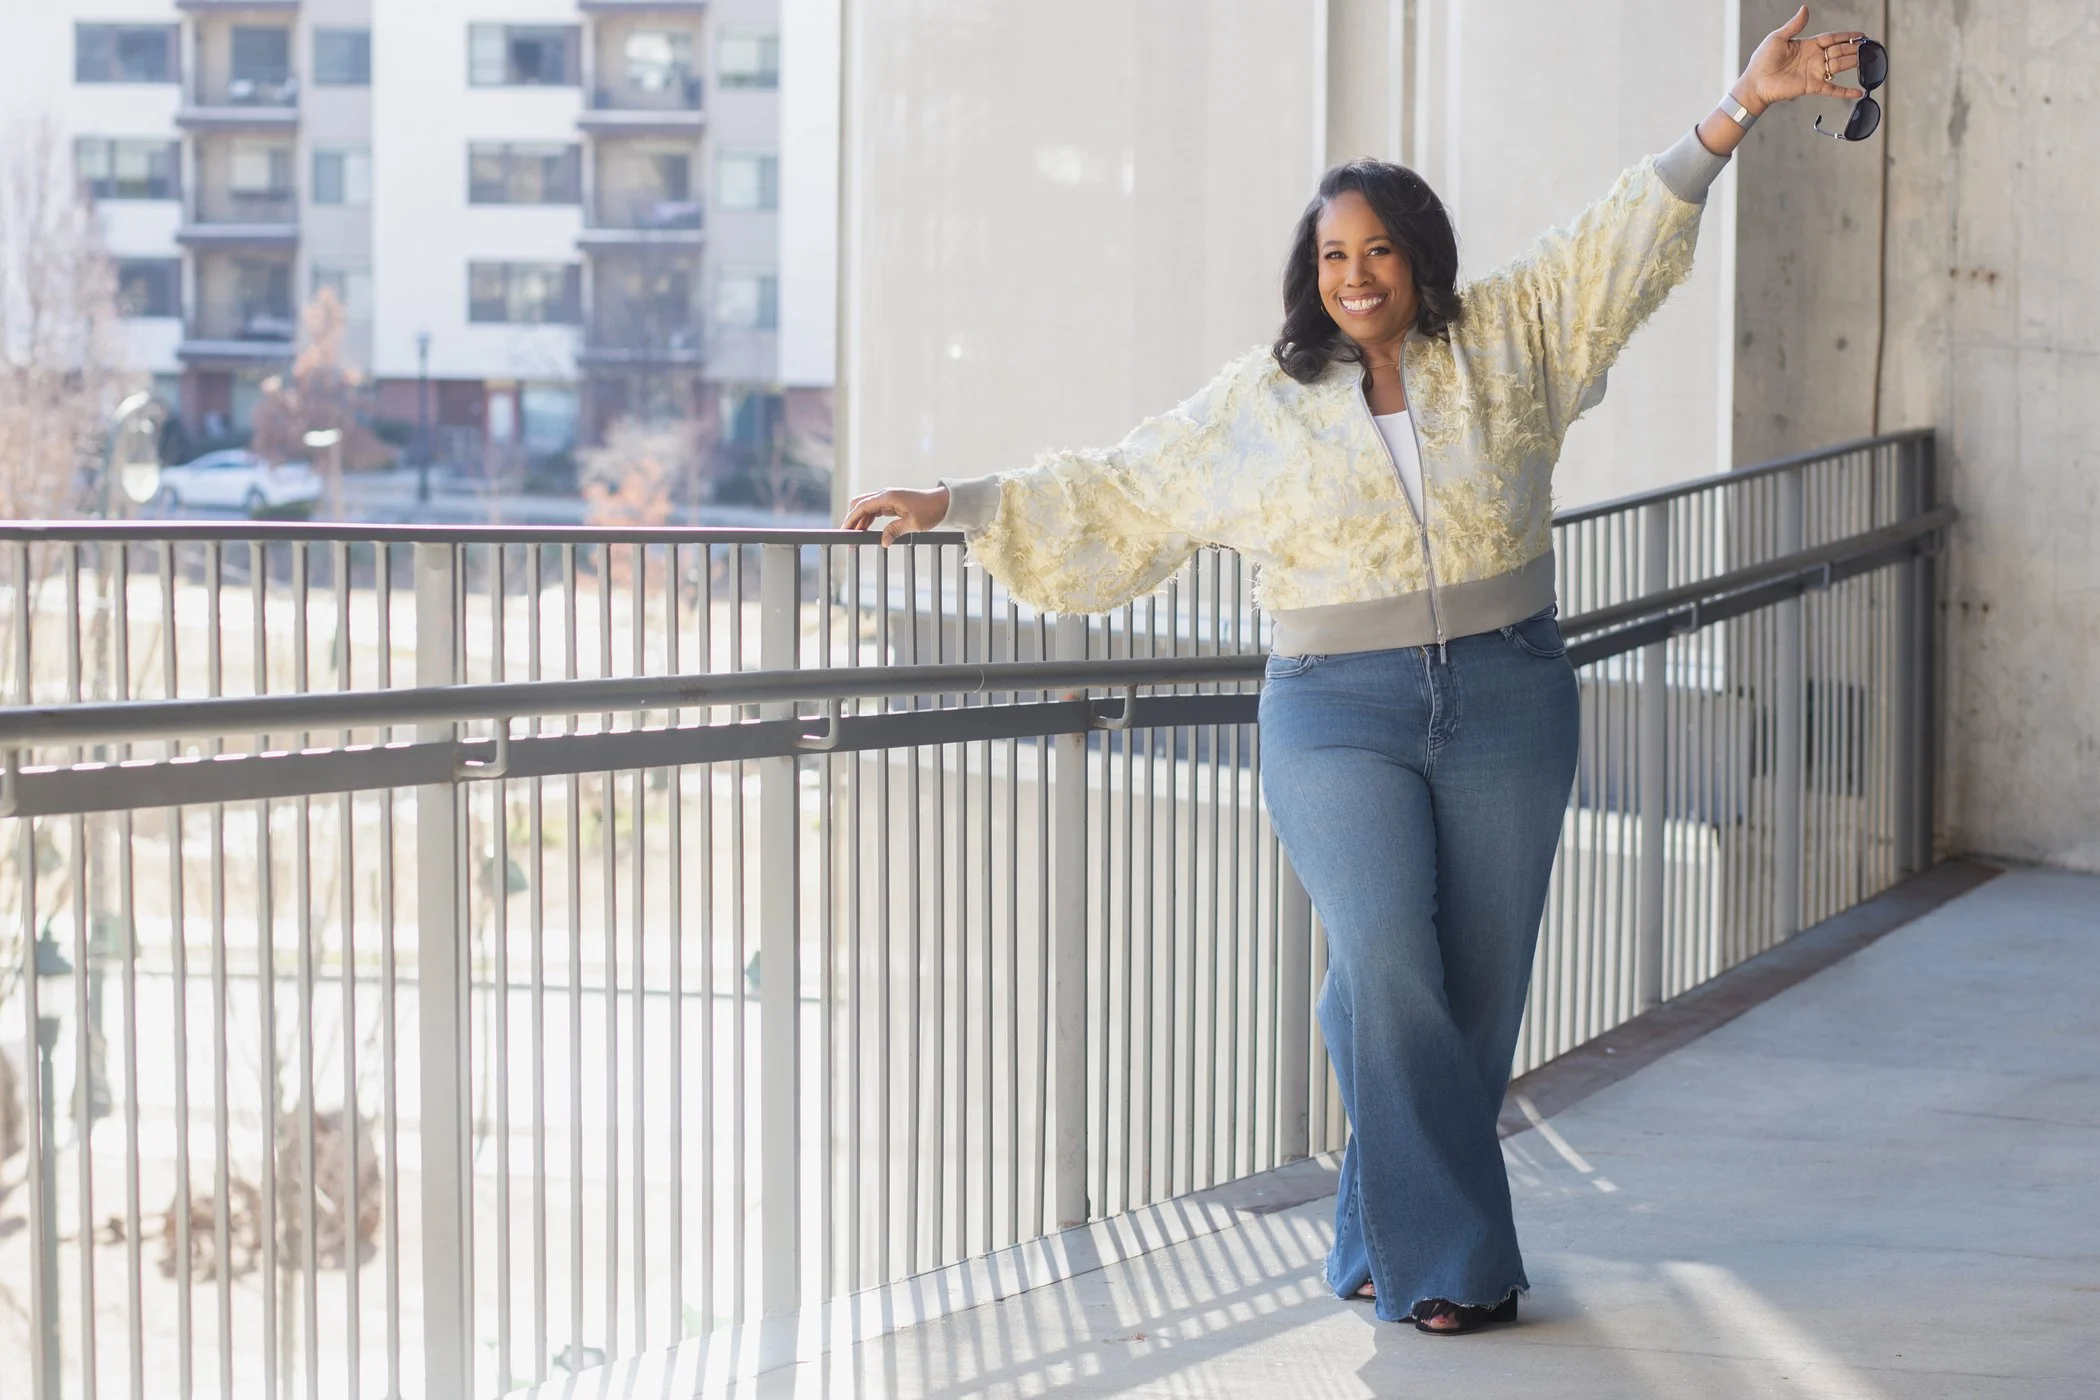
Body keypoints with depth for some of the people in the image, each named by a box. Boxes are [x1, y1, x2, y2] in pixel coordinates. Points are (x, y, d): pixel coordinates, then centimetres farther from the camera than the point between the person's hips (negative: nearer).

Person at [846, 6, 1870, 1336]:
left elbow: (1626, 236, 3)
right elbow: (1115, 498, 11)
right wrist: (957, 506, 8)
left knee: (1479, 990, 4)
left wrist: (1739, 108, -6)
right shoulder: (1260, 402, 6)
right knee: (1389, 968, -17)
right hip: (1340, 716, -1)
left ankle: (1384, 1239, 17)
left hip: (1508, 710, 2)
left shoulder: (1507, 341, 6)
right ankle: (1442, 1260, -9)